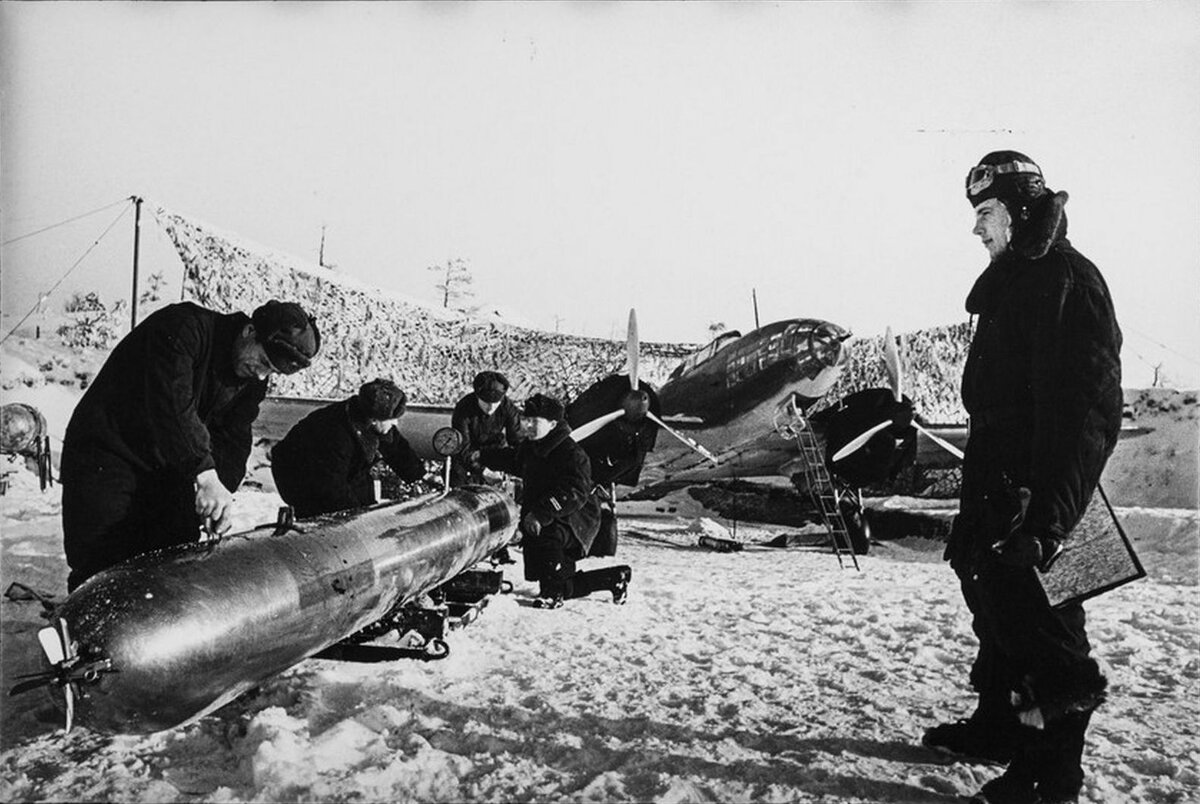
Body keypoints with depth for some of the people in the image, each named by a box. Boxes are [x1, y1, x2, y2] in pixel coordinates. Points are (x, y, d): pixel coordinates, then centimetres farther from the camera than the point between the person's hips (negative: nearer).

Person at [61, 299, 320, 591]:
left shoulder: (252, 382, 0)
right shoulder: (182, 328, -23)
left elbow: (232, 445, -4)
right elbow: (172, 403, -36)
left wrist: (219, 497, -23)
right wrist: (205, 474, -44)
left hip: (167, 474, 7)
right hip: (106, 461, -7)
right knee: (100, 571, -8)